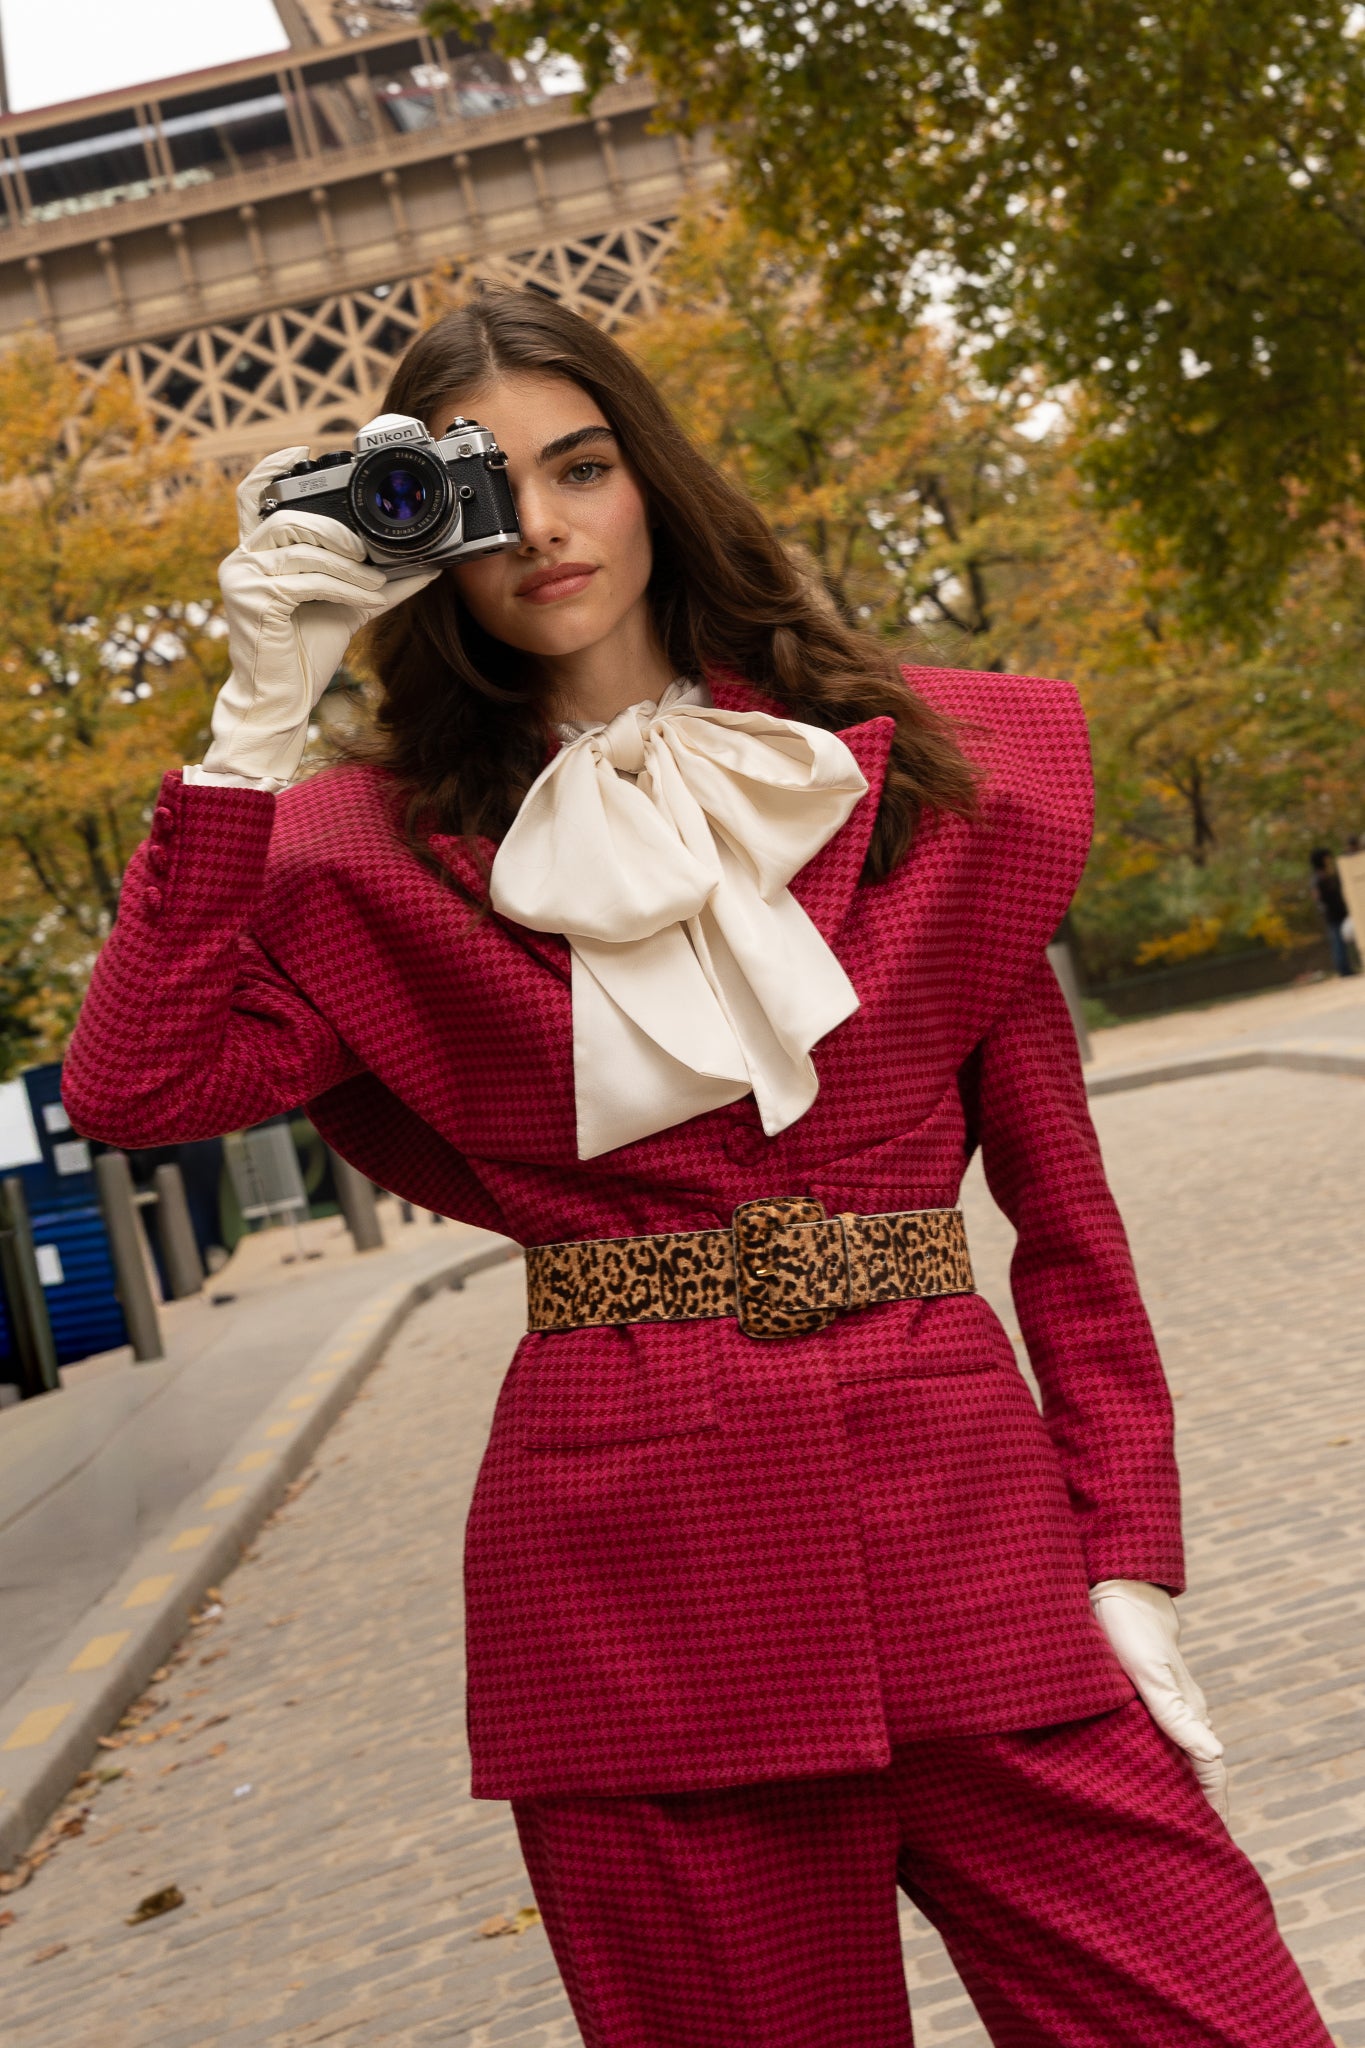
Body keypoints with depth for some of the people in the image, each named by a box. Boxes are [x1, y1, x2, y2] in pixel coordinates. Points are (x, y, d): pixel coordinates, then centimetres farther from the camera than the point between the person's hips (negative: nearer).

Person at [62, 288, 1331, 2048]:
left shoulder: (919, 772, 6)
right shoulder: (390, 860, 5)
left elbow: (1062, 1199, 6)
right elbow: (133, 1084, -11)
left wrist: (1129, 1558, 0)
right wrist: (260, 717, -8)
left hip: (959, 1527, 1)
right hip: (625, 1568, 0)